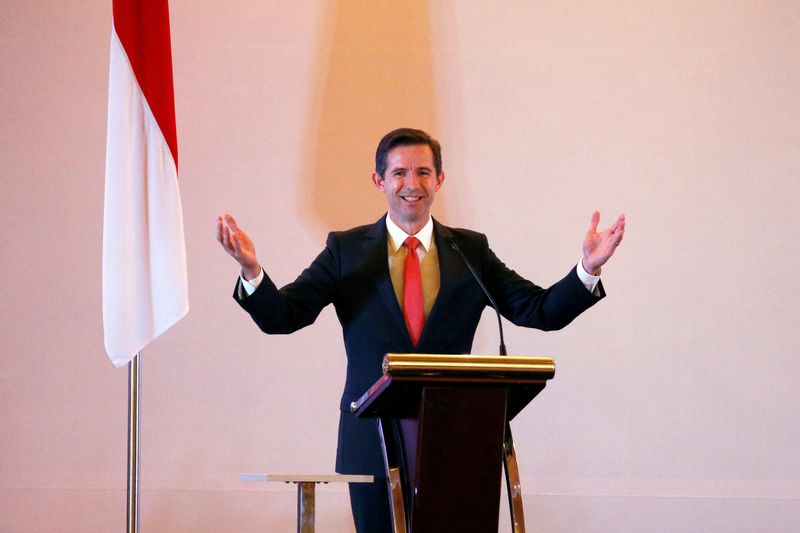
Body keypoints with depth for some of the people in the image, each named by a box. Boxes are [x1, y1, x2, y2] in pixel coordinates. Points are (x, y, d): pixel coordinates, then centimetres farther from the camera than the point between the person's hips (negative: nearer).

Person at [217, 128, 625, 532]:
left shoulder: (471, 250, 8)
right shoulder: (347, 250, 4)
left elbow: (541, 312, 3)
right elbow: (281, 317, -4)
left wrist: (588, 270, -14)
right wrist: (251, 271, -23)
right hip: (374, 443, -1)